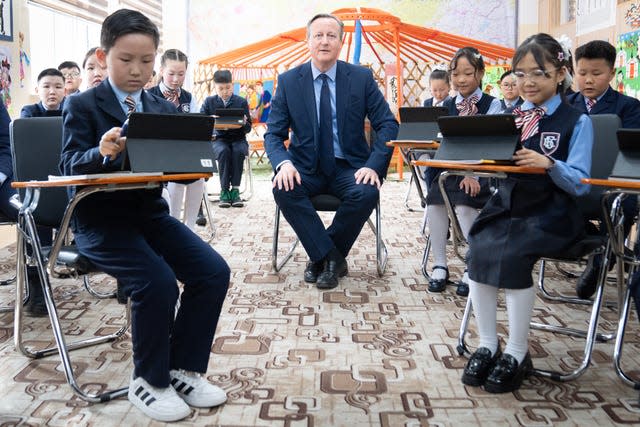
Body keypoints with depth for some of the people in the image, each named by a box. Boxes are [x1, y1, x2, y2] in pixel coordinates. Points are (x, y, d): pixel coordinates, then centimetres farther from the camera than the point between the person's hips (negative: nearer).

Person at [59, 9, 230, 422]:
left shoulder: (164, 109, 12)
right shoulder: (82, 106, -1)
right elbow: (70, 165, -13)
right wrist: (102, 152, -34)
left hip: (150, 211, 5)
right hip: (101, 217, -5)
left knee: (214, 271, -15)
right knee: (158, 282, -28)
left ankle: (184, 369, 1)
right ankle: (149, 381, -3)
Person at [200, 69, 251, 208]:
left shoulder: (241, 102, 5)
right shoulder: (209, 102, 7)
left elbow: (248, 128, 3)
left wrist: (244, 123, -21)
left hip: (238, 139, 0)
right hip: (218, 139, 0)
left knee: (238, 151, -34)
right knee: (224, 151, -34)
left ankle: (235, 190, -26)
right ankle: (224, 190, -27)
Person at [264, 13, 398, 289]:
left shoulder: (362, 78, 0)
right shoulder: (288, 81, 2)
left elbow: (387, 124, -2)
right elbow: (273, 133, 0)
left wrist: (373, 165, -18)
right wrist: (283, 163, -23)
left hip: (349, 168, 0)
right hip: (306, 168, 1)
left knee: (367, 193, -31)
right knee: (283, 189, -30)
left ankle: (320, 256, -8)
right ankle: (330, 256, -14)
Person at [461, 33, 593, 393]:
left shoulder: (577, 122, 1)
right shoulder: (511, 116, 15)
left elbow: (580, 183, -8)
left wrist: (549, 164, -26)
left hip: (550, 214, -4)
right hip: (506, 206, 4)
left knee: (510, 255, -30)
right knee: (479, 249, -24)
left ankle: (518, 353, -12)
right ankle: (487, 344, -10)